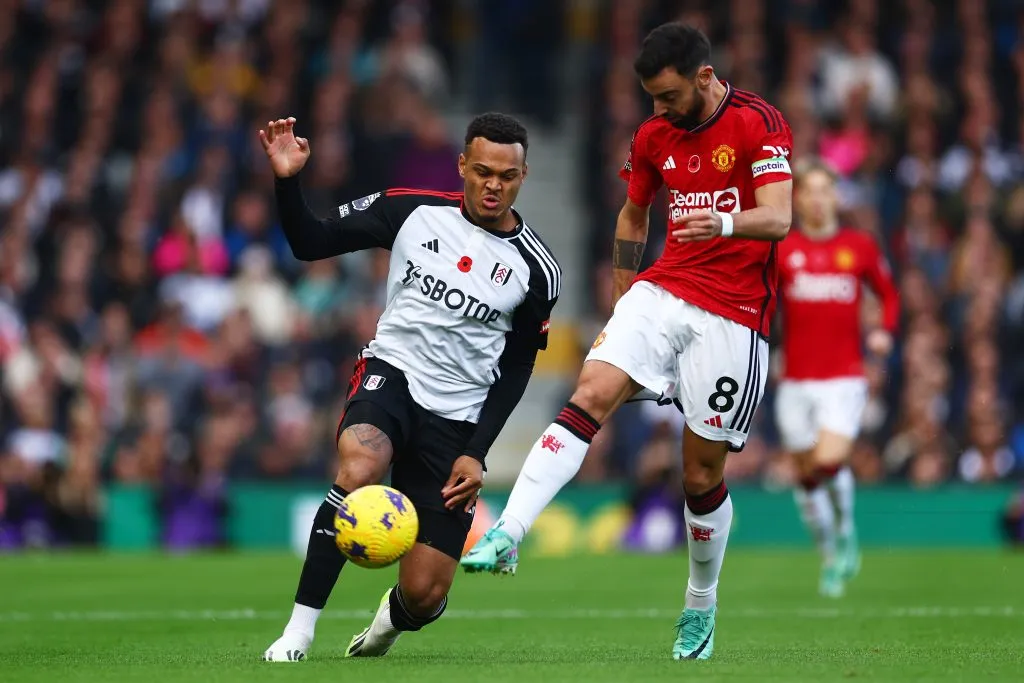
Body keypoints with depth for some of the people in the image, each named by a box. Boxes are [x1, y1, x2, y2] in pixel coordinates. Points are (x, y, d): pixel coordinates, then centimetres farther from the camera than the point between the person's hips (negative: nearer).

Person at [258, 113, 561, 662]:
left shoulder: (536, 270, -2)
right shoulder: (413, 211, -3)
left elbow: (516, 370, 6)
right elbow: (310, 242, 0)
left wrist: (476, 453, -3)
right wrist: (286, 181, -18)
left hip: (457, 419, 1)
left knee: (424, 595, -6)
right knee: (359, 470, -38)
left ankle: (393, 617, 35)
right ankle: (297, 632, -28)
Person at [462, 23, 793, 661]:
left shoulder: (760, 124, -9)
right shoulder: (653, 136, 9)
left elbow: (779, 219, -21)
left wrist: (724, 222, -40)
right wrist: (624, 291, 23)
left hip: (734, 315, -4)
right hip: (664, 290, 4)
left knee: (702, 472, 0)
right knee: (591, 395, -20)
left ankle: (702, 607, 23)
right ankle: (507, 536, -30)